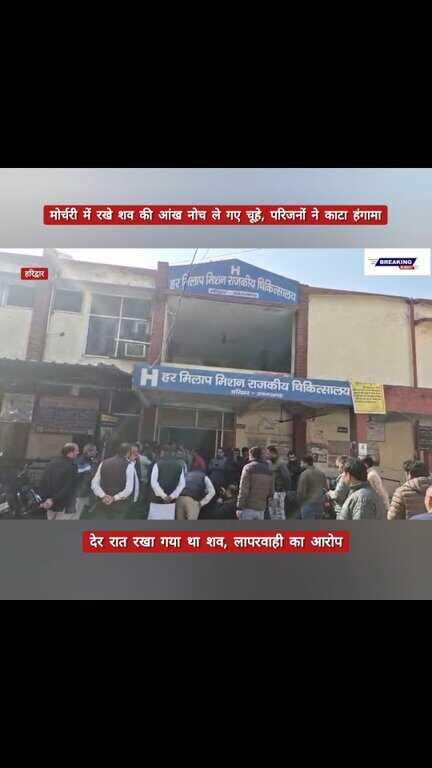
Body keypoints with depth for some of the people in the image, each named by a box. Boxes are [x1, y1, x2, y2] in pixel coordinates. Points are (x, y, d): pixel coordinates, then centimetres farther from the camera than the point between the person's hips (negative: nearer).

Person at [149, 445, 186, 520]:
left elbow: (154, 483, -14)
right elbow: (182, 484, -2)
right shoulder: (179, 465, 5)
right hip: (171, 501, 3)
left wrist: (163, 495, -9)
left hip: (158, 499, -3)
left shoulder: (158, 464, -6)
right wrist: (172, 496, -5)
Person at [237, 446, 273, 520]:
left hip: (248, 508, -5)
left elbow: (243, 490, -12)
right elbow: (270, 492, 10)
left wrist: (239, 508, -8)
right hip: (261, 509, 5)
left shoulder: (248, 467, -8)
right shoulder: (268, 470, 11)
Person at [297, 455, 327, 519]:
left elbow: (300, 491, -14)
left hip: (308, 505, -7)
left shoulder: (305, 474, -15)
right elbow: (325, 489, 15)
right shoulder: (322, 473, 8)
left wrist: (300, 502, 4)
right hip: (320, 505, 7)